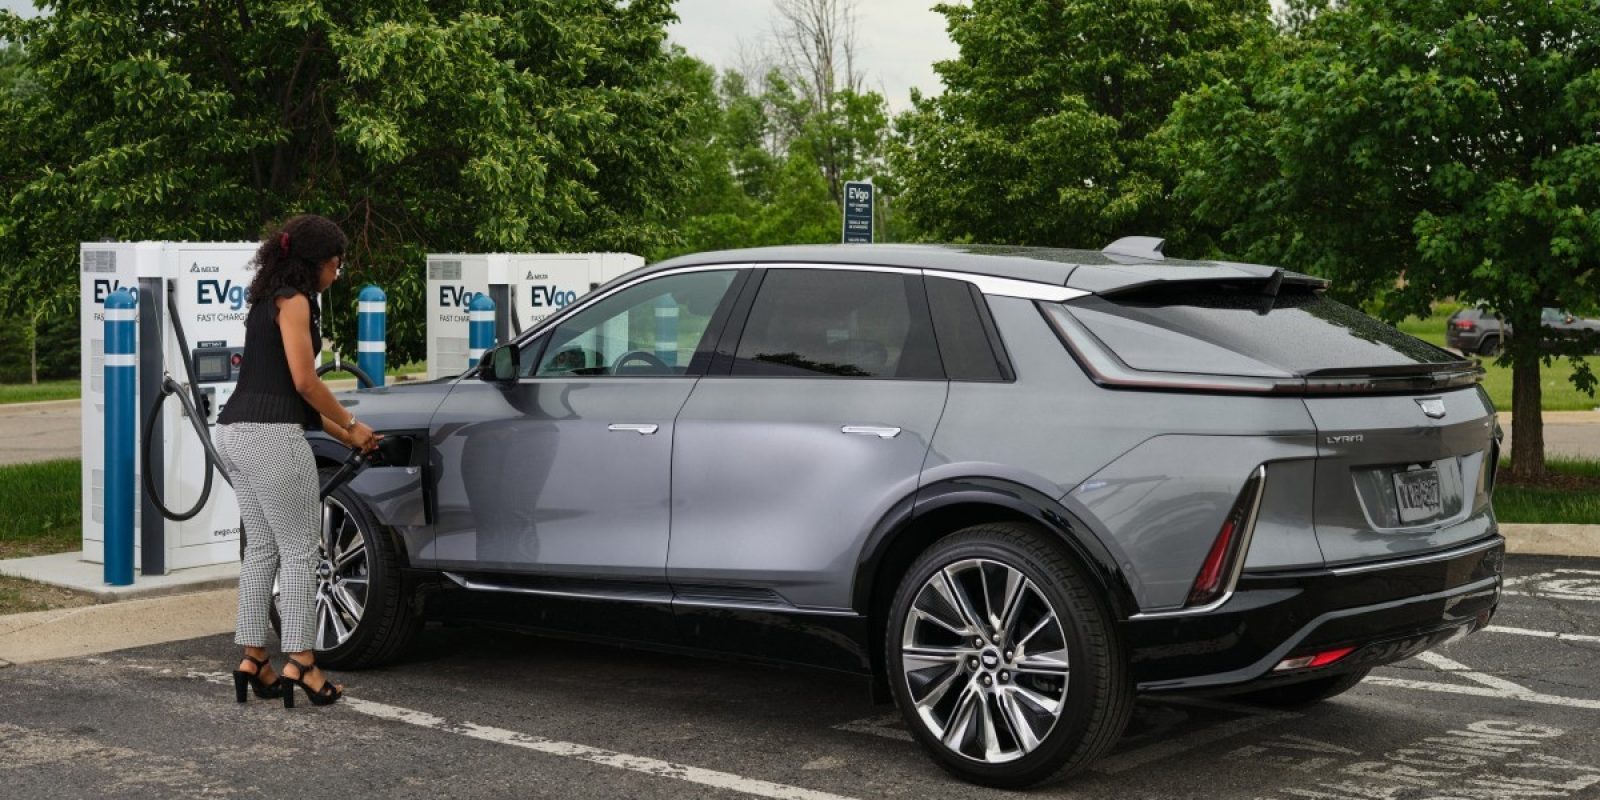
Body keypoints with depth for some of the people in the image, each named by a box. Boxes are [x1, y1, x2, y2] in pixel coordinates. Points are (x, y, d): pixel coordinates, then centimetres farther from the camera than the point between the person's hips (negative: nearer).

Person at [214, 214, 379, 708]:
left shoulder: (269, 301, 23)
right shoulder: (293, 300, -6)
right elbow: (304, 381, -13)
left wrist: (344, 436, 25)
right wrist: (351, 424, 1)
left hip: (235, 433, 9)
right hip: (270, 436, -9)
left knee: (262, 549, 12)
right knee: (299, 549, -3)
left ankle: (253, 661, 15)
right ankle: (300, 664, -1)